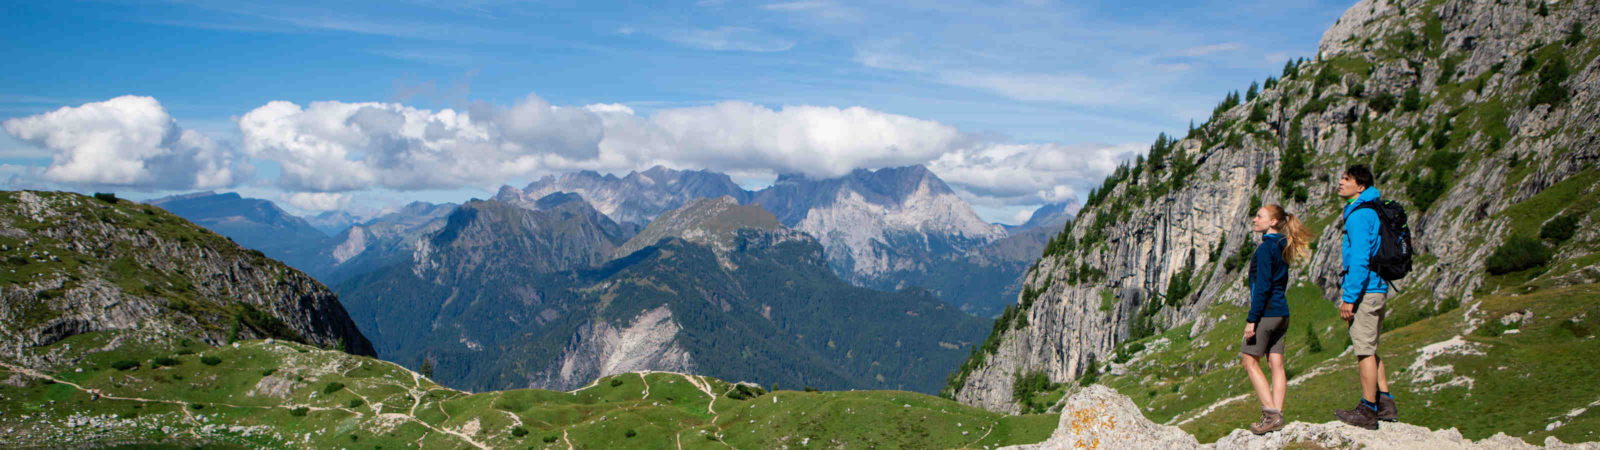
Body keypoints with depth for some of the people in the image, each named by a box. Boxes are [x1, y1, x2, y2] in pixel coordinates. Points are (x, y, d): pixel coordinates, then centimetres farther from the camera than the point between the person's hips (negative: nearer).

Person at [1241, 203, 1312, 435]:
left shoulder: (1266, 248, -14)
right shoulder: (1282, 247, 14)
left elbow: (1263, 286, -19)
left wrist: (1252, 318, -18)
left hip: (1266, 312, -9)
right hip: (1282, 312, 9)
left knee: (1250, 361, 0)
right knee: (1276, 363, 7)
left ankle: (1271, 414, -5)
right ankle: (1276, 417, 7)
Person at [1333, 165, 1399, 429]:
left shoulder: (1358, 214, -15)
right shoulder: (1373, 210, 17)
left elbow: (1360, 259, -21)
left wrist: (1349, 297, -19)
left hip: (1364, 290, -10)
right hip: (1378, 288, 10)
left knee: (1364, 350, -4)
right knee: (1369, 349, 17)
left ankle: (1368, 412, 1)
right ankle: (1385, 404, 20)